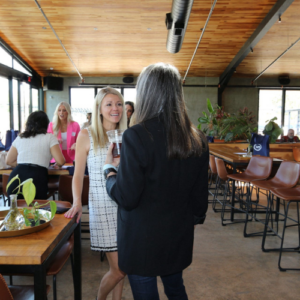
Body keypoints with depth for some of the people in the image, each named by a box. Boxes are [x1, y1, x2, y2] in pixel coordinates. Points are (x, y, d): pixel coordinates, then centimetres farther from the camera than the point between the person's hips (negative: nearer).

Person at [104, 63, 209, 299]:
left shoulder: (137, 136, -22)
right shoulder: (197, 139, -4)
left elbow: (126, 198, -19)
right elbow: (200, 194, 3)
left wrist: (110, 169, -3)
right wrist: (196, 218, 20)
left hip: (143, 240, -5)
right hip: (179, 236, 6)